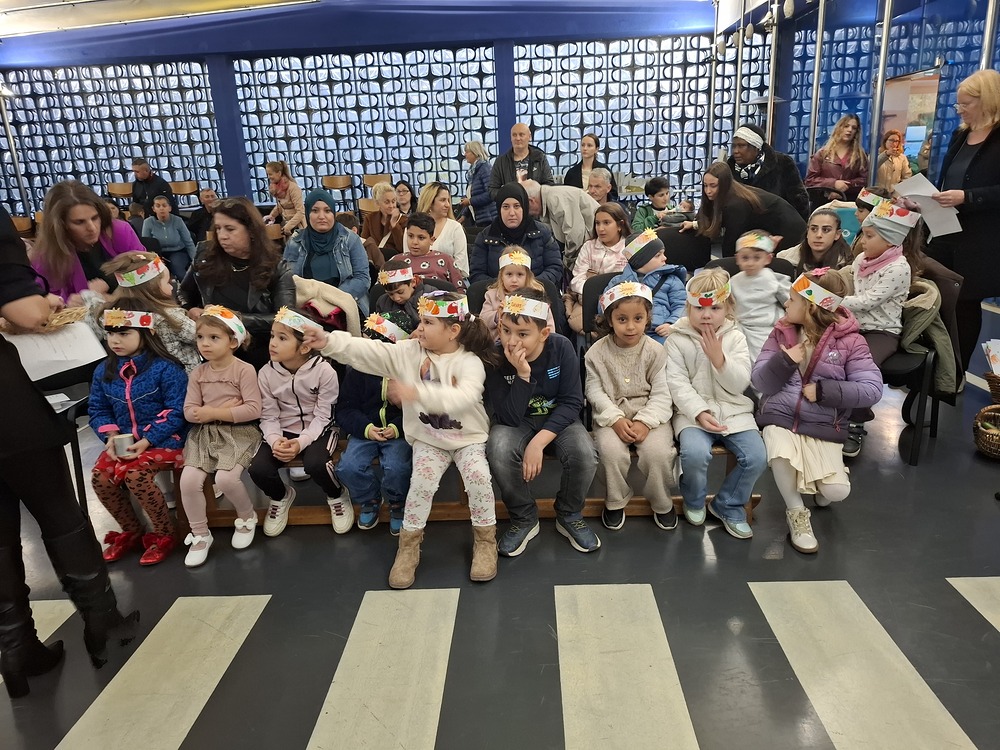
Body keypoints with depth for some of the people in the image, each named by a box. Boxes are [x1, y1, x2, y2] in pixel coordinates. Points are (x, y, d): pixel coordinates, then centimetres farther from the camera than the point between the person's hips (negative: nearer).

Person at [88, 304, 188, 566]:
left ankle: (165, 534, -6)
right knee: (100, 476, -17)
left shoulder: (165, 368, -13)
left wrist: (146, 442, -22)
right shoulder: (104, 371, 6)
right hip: (123, 441, 6)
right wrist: (111, 436, -9)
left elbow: (176, 412, -16)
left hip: (164, 439, -6)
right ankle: (130, 531, 9)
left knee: (134, 474, -29)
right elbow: (98, 410, 11)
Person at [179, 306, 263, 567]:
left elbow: (253, 409, -17)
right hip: (206, 433, 5)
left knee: (225, 477, -25)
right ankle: (200, 535, 7)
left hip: (239, 432, -4)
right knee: (189, 479, -14)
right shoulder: (198, 373, 6)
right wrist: (226, 409, -15)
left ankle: (247, 516, 8)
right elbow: (189, 411, 1)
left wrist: (213, 412, -16)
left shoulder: (244, 370, -9)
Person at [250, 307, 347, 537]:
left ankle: (337, 496, 4)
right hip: (283, 431, 3)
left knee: (315, 464, -33)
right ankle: (280, 497, 17)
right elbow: (268, 416, -5)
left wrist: (301, 442, -29)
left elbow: (322, 416, -15)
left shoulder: (324, 371, -18)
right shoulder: (266, 374, -8)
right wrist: (275, 440, -26)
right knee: (258, 469, -21)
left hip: (318, 430, -3)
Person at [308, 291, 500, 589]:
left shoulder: (470, 362, -16)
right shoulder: (409, 352, -4)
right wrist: (329, 342, -24)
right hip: (428, 438, 2)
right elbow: (369, 352, -11)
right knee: (421, 482, -20)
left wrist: (420, 393, -47)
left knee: (479, 477, -23)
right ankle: (409, 546, 1)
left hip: (468, 437, -2)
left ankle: (485, 540, 1)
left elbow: (465, 397, -35)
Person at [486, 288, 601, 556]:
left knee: (585, 454, -30)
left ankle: (569, 516, 2)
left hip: (558, 419, 1)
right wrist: (522, 375, -37)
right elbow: (509, 419, -23)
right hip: (517, 422, 0)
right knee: (499, 451, -33)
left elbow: (571, 402, -17)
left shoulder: (562, 348, -20)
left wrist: (538, 443, -28)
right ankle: (524, 519, -6)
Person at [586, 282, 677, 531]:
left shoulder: (656, 351, -4)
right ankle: (615, 502, 1)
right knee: (612, 451, -28)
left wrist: (645, 422, -20)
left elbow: (661, 394, -6)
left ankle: (662, 504, 5)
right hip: (611, 415, 0)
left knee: (658, 452, -26)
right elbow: (595, 391, -3)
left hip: (650, 415, 0)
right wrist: (615, 419, -17)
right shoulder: (597, 352, -3)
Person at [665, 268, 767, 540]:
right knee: (695, 453, -30)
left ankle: (728, 505, 11)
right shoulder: (677, 340, -1)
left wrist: (719, 358, -18)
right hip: (693, 411, -3)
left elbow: (740, 385, -3)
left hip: (733, 410, 3)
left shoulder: (735, 337, 5)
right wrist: (699, 412, -23)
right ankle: (694, 501, 4)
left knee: (756, 457, -17)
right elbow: (678, 384, -10)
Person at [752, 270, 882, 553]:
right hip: (780, 418, 1)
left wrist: (824, 390, -17)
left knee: (837, 491, -16)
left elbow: (872, 389, -11)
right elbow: (759, 382, -3)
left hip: (823, 426, -1)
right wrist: (784, 361, -21)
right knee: (781, 456, -32)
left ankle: (819, 487, 24)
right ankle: (796, 511, -3)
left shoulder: (848, 340, -5)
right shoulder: (782, 332, 2)